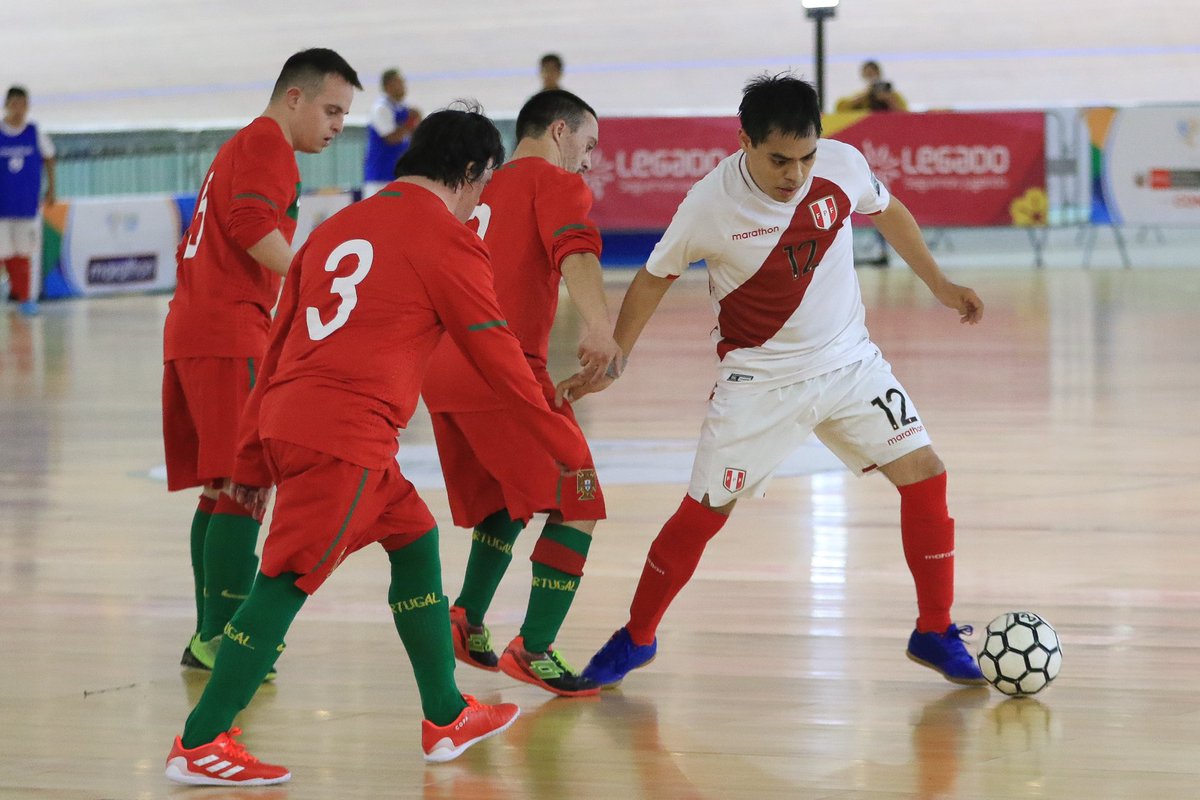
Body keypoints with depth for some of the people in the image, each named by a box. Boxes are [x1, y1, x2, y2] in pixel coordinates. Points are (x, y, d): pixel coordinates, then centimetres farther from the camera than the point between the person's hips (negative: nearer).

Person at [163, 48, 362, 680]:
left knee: (221, 490, 12)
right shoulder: (267, 143, -5)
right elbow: (251, 224, -21)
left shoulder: (239, 149, 27)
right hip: (228, 333, -10)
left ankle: (209, 635, 13)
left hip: (191, 330, 10)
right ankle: (222, 636, -18)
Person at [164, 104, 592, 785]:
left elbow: (279, 346, 20)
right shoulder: (447, 242, -2)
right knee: (286, 584, -6)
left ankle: (448, 719, 25)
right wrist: (569, 448, 14)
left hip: (285, 419, 8)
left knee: (415, 537, 20)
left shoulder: (337, 228, 20)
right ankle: (200, 744, -6)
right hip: (346, 437, -8)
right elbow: (501, 361, 2)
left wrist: (255, 458, 23)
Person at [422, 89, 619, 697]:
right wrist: (599, 327, -34)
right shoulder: (555, 182, 3)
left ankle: (469, 619, 15)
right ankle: (535, 650, -10)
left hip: (440, 369, 8)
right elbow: (575, 251, -18)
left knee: (504, 503, 26)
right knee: (576, 503, -4)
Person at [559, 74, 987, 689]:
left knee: (925, 475, -6)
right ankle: (635, 638, 18)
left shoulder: (842, 165, -14)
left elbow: (887, 213, 10)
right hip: (759, 379, -3)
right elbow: (654, 278, -4)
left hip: (850, 362, 3)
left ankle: (935, 633, 9)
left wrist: (939, 285, 11)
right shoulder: (710, 204, -21)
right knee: (704, 513, -3)